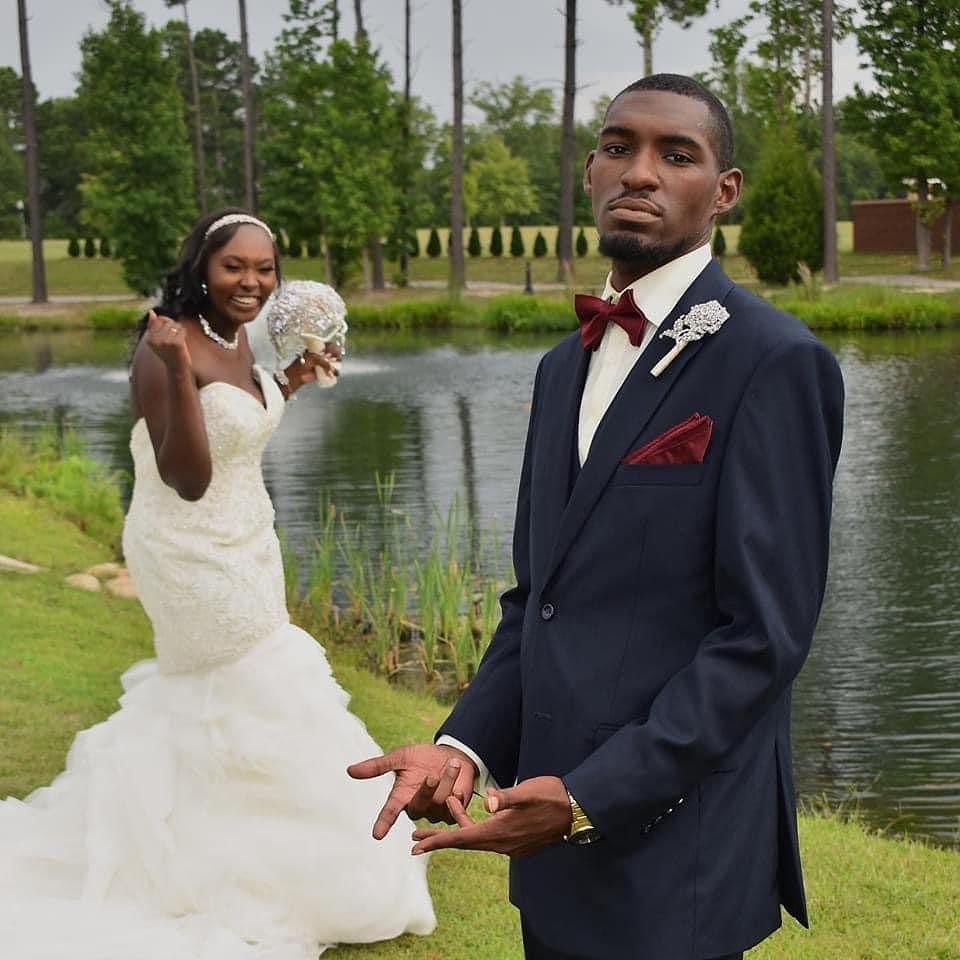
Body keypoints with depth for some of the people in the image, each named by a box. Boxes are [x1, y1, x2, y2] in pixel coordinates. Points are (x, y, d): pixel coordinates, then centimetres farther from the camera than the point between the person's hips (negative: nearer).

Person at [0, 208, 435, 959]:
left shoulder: (235, 338, 1)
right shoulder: (167, 348, -25)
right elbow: (188, 478, -32)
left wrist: (293, 382, 10)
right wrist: (176, 367, -41)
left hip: (242, 543, 9)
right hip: (194, 552, -9)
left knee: (208, 694, 25)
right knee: (258, 697, 5)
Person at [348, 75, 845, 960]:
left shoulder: (775, 362, -12)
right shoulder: (565, 366, 12)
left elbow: (763, 634, -16)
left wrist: (594, 797, -20)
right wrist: (466, 744, -2)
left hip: (674, 852, -7)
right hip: (557, 841, 7)